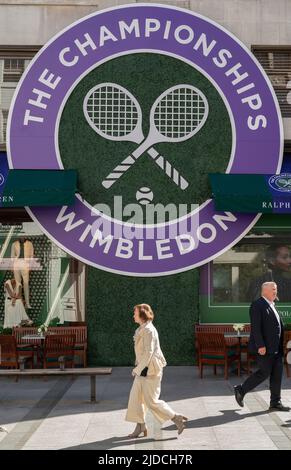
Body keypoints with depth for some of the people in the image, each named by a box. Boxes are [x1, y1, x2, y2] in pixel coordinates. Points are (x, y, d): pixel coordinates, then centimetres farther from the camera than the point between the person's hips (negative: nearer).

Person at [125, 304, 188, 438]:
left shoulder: (148, 330, -19)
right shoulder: (142, 329, 12)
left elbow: (148, 353, -23)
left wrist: (137, 369, -19)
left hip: (150, 370, -10)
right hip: (143, 370, 10)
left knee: (152, 401, -3)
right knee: (135, 397, 9)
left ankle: (177, 418, 9)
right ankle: (140, 426, 17)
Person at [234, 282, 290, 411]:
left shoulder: (271, 306, 17)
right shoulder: (257, 305, -12)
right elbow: (255, 327, -19)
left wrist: (281, 346, 18)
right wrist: (260, 345, -24)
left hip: (275, 347, 9)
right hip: (264, 347, -9)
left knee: (277, 373, 6)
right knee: (264, 372, -5)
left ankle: (275, 403, 12)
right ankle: (241, 390, 11)